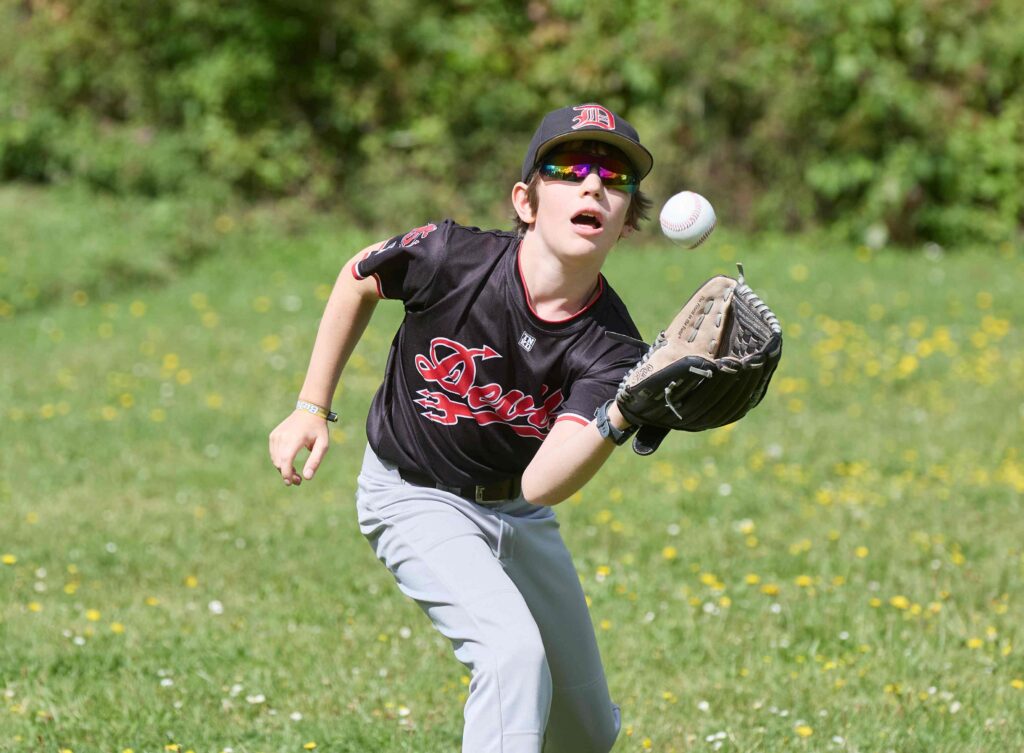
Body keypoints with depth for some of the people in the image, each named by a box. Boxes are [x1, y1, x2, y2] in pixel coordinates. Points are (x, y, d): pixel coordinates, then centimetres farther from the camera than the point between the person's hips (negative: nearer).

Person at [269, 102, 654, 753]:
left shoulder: (609, 347, -22)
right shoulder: (452, 257, -26)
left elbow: (541, 485, -36)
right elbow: (360, 279, -2)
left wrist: (621, 419, -53)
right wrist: (312, 409, 0)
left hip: (519, 512, 4)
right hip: (416, 498, -4)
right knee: (515, 652, -30)